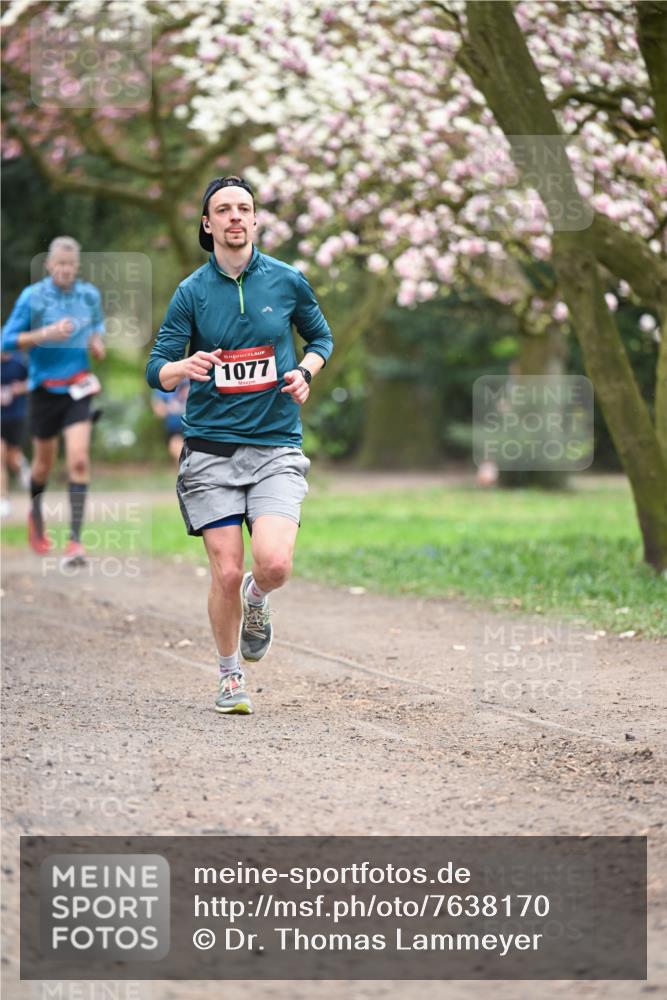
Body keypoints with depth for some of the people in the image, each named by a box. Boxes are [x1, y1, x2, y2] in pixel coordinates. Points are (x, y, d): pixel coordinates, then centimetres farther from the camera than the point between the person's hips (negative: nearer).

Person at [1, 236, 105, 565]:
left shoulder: (90, 295, 1)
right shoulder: (32, 297, -8)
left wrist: (97, 341, 0)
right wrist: (46, 334, -22)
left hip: (78, 389, 1)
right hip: (45, 387, -1)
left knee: (79, 460, -14)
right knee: (45, 462, 14)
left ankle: (75, 539, -14)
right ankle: (35, 513, 45)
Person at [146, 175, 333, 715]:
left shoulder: (287, 281, 4)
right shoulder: (191, 292, 2)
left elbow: (322, 336, 20)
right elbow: (157, 369, 0)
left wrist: (305, 371, -1)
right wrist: (184, 368, -23)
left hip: (277, 447, 0)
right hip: (211, 448, 0)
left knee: (274, 564, -19)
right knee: (226, 573, -5)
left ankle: (257, 599, 19)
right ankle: (230, 676, 17)